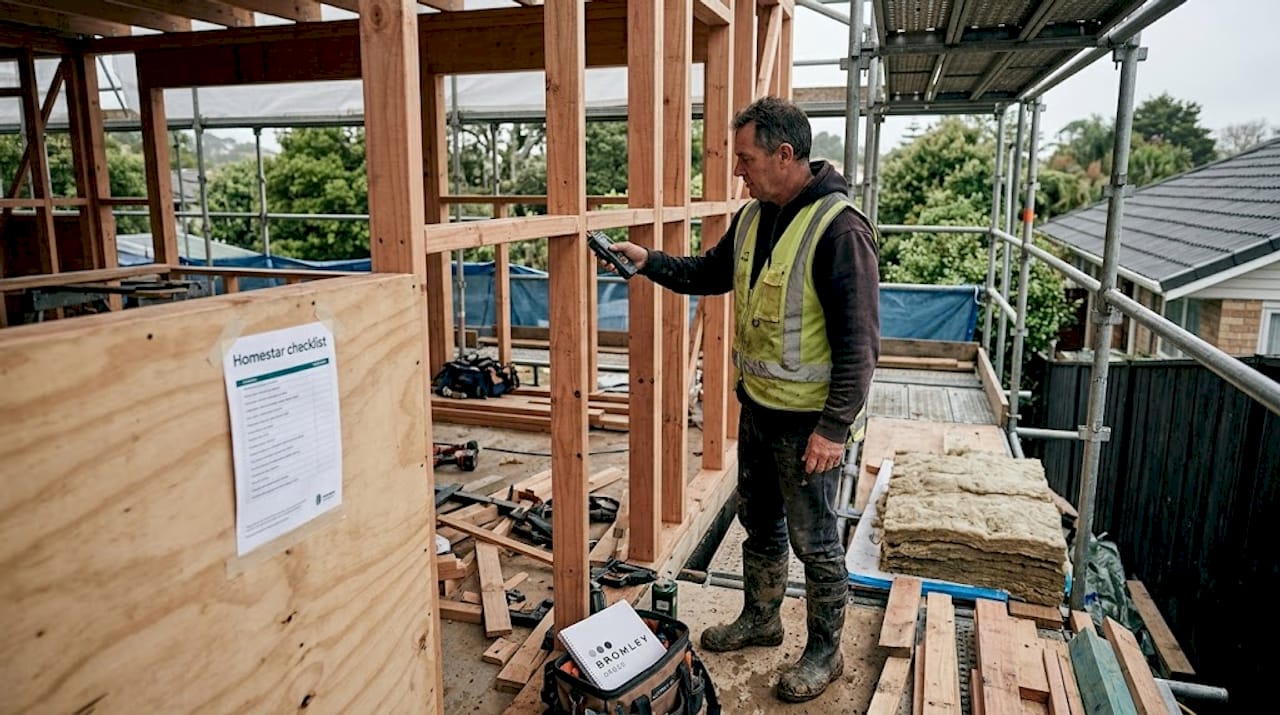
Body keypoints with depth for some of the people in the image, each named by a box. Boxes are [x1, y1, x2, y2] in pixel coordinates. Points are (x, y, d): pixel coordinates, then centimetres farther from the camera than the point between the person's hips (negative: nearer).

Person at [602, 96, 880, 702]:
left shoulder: (839, 229, -22)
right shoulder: (753, 216, 4)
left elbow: (858, 341, -22)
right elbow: (710, 273, 20)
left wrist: (834, 427, -22)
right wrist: (648, 260, 6)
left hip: (808, 419, -8)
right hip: (757, 404, 8)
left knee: (813, 540, 8)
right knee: (758, 521, 22)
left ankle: (824, 652, 28)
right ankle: (760, 620, 43)